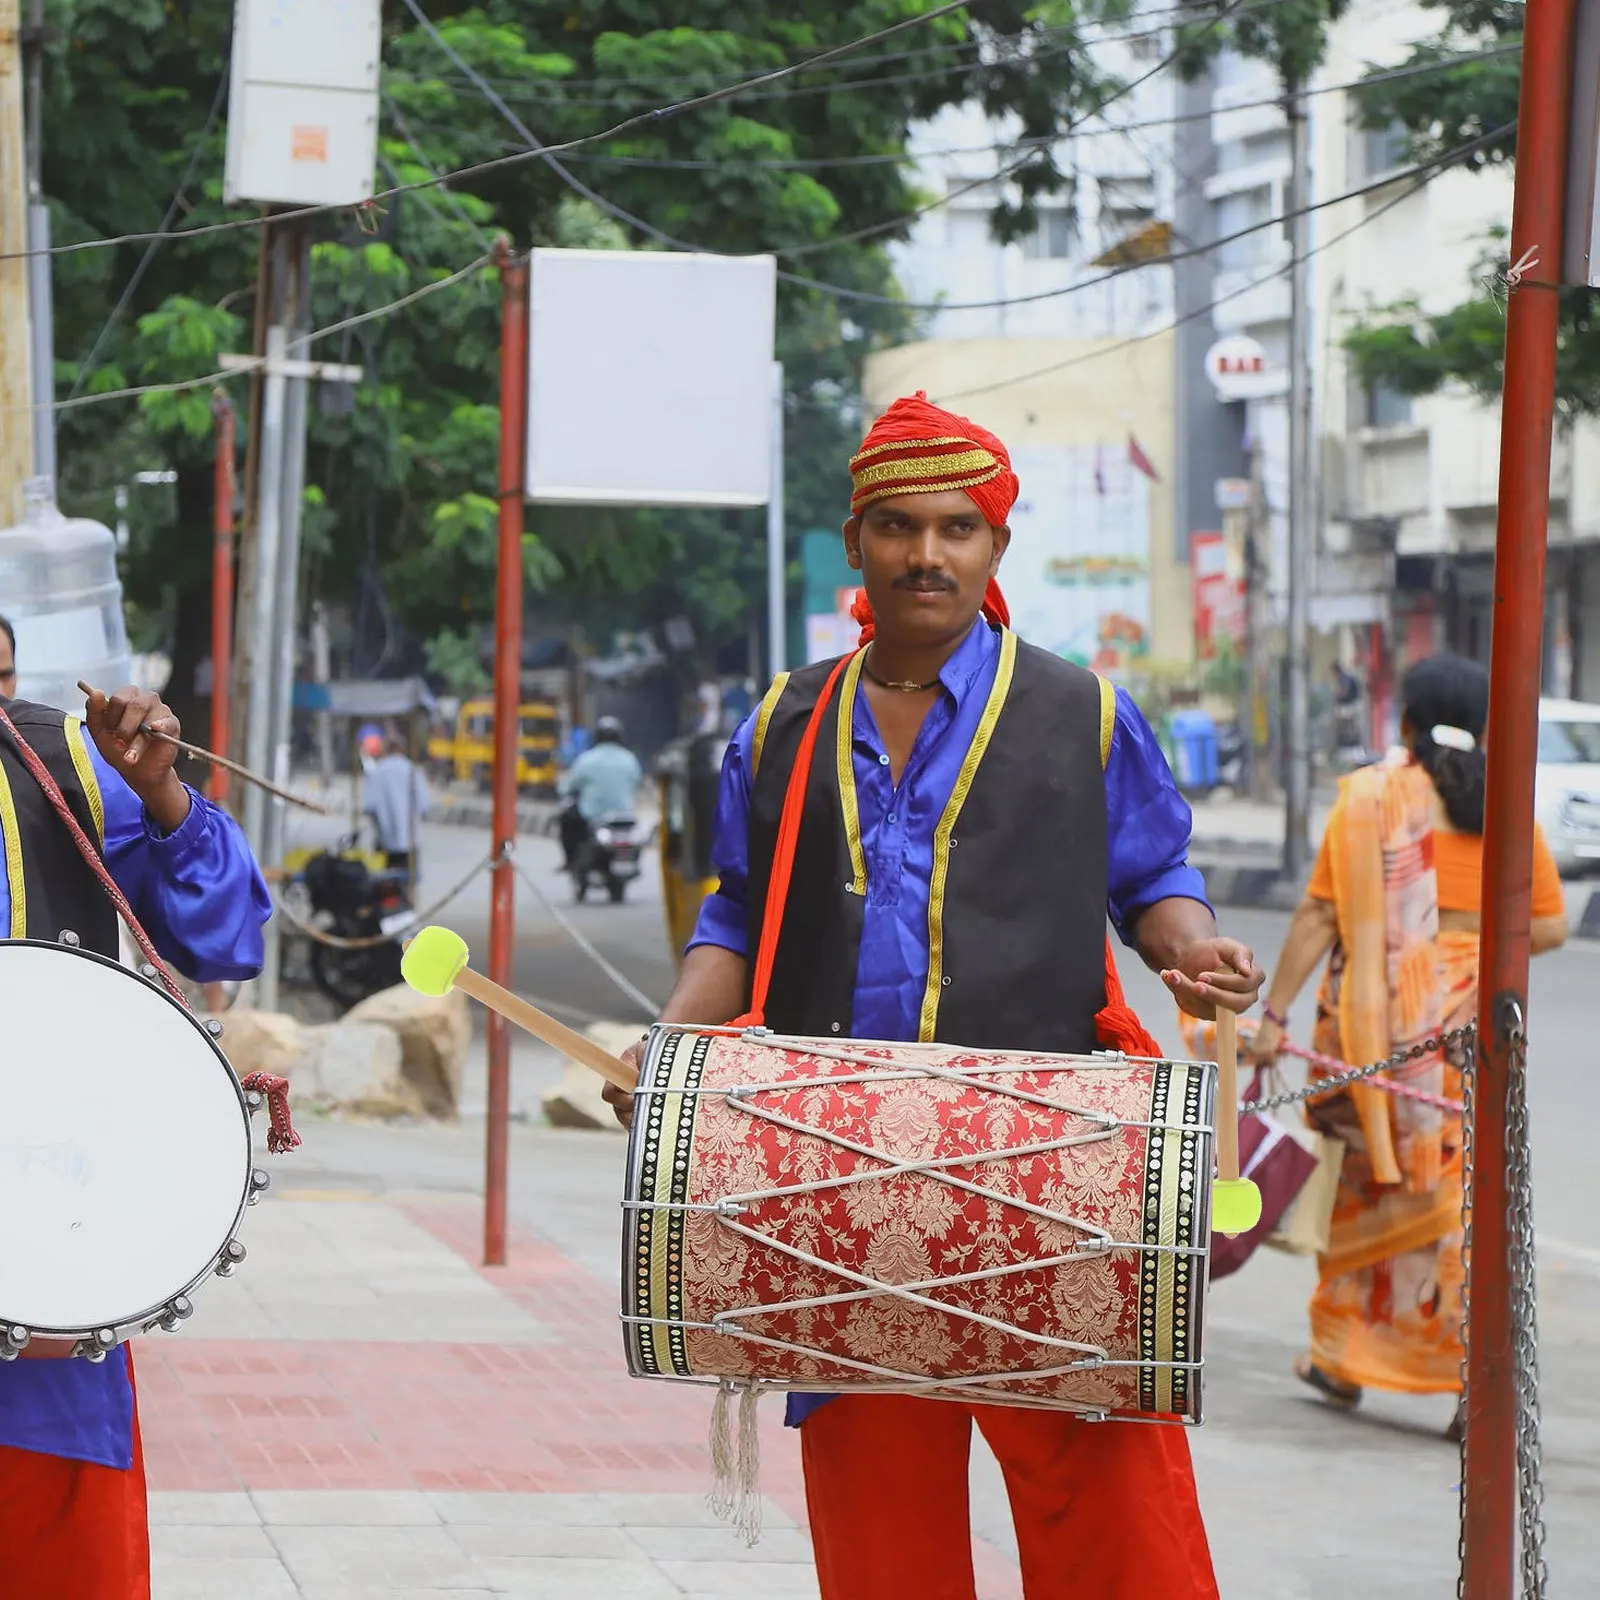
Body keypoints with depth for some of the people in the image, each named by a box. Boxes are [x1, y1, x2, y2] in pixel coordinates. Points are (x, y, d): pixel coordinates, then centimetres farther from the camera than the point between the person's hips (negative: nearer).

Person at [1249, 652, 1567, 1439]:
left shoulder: (1370, 796, -3)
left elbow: (1319, 913, -7)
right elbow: (1551, 924, 4)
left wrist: (1275, 1011, -6)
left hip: (1378, 1006, -1)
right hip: (1473, 1017, 1)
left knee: (1368, 1174, 12)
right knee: (1460, 1187, 3)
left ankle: (1342, 1357, 22)